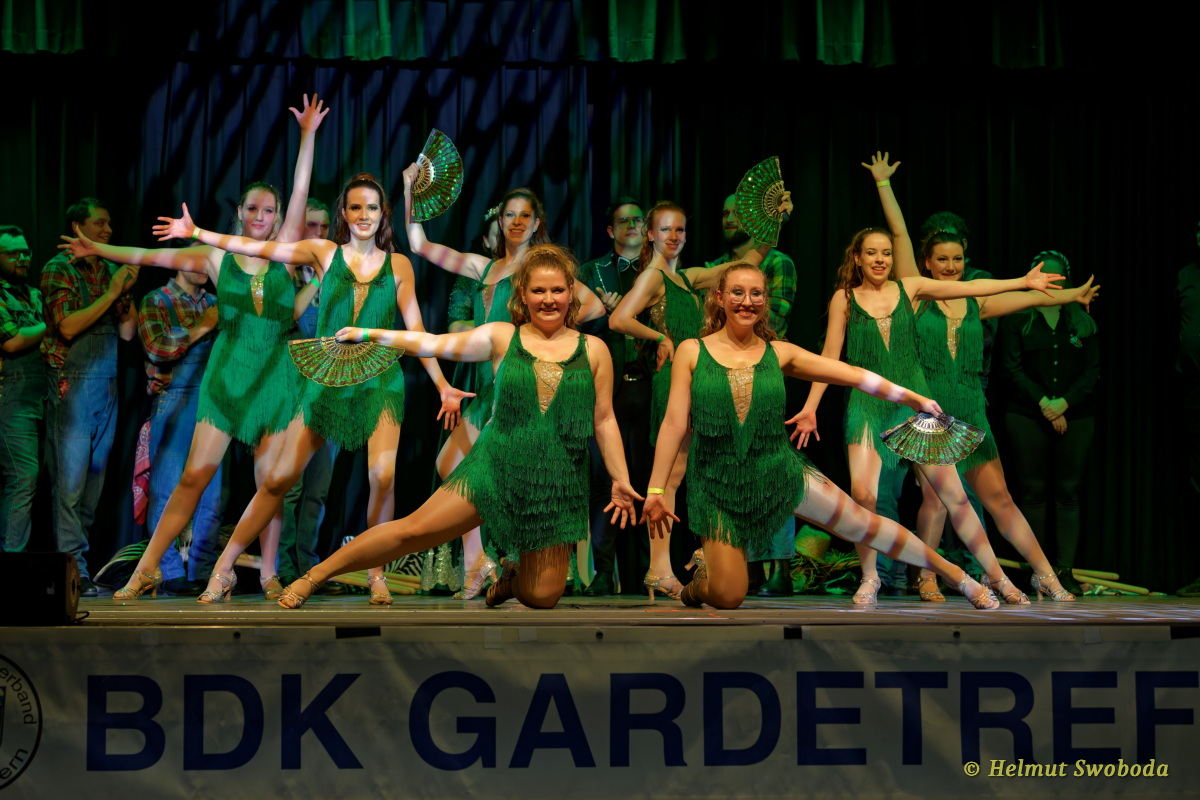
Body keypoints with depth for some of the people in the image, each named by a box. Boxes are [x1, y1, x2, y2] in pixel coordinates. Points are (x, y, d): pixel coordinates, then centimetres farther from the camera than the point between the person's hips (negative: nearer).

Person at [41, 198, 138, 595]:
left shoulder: (111, 268, 14)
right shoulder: (59, 269, -2)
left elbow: (128, 331, 12)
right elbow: (68, 326, -14)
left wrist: (128, 290, -2)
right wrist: (110, 292, -12)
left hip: (107, 383, 6)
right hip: (72, 383, -6)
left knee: (95, 477, 6)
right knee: (70, 479, -8)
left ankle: (80, 560, 9)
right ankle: (72, 568, -8)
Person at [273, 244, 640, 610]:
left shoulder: (593, 350, 4)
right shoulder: (501, 337, 2)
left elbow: (604, 421, 7)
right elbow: (435, 344, 6)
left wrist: (621, 481, 3)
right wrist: (370, 334, 6)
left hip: (558, 484, 1)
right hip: (495, 466, -1)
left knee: (542, 597, -1)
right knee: (414, 529, -10)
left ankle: (512, 578, 36)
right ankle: (314, 576, 3)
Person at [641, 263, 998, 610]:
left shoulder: (779, 353, 0)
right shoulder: (691, 352, -5)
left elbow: (852, 374, -1)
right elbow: (674, 423, -6)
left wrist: (912, 397, -5)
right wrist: (655, 489, -7)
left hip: (780, 472, 2)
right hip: (720, 485, -2)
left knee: (863, 523, 6)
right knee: (727, 598, -6)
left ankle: (955, 574, 22)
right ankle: (700, 582, 31)